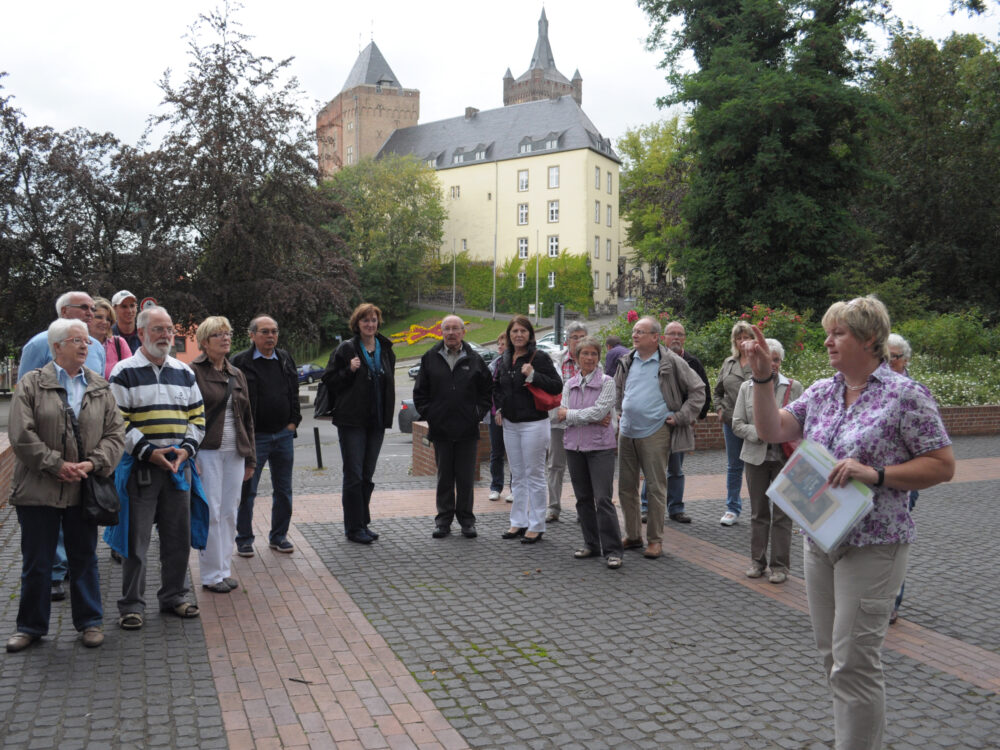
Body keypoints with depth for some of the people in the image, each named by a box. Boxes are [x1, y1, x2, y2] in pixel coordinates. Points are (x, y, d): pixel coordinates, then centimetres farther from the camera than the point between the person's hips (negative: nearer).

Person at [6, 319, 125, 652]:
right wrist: (56, 465, -15)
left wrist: (94, 463, -11)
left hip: (83, 489, 2)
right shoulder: (32, 384, -2)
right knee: (36, 562, 9)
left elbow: (115, 433, 4)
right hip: (38, 490, -2)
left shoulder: (100, 387, 7)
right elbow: (21, 435, -9)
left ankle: (90, 622, 23)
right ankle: (31, 625, 24)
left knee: (84, 559, 11)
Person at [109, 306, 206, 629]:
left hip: (178, 465, 5)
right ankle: (131, 605, 11)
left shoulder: (184, 372, 13)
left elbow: (197, 416, 14)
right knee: (136, 539, 0)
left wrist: (186, 448, -3)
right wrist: (149, 452, -15)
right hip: (139, 466, -5)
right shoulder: (124, 372, -3)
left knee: (178, 536, 10)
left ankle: (174, 596, 24)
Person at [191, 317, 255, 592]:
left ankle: (224, 569, 19)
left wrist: (250, 458, 15)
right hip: (207, 451, -6)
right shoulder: (193, 372, -5)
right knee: (211, 512, -2)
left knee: (230, 512, 9)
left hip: (234, 452, 6)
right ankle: (211, 574, 8)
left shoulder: (237, 374, 14)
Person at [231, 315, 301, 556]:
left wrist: (293, 421, 6)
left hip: (284, 435, 5)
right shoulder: (240, 363, -6)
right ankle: (244, 539, 16)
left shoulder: (285, 360, 10)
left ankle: (279, 536, 23)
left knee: (283, 491, 11)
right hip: (254, 437, -5)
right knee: (247, 491, 3)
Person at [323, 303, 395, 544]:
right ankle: (353, 527, 5)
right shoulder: (346, 349, -4)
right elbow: (329, 380, -3)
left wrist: (388, 414, 10)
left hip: (376, 421, 5)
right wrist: (349, 371, -19)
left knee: (367, 475, 12)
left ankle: (363, 523, 21)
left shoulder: (386, 350, 11)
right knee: (354, 476, -3)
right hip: (352, 420, -5)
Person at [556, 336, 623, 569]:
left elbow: (599, 411, -14)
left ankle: (612, 550, -4)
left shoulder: (607, 382, -2)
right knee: (583, 498, 11)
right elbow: (562, 415, -2)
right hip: (574, 445, 5)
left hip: (600, 445, -5)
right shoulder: (569, 384, 10)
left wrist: (570, 414, -7)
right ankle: (591, 544, 22)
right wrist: (591, 419, -13)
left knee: (603, 499, -9)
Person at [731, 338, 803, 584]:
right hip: (756, 457, 2)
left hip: (785, 457, -2)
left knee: (782, 513, 1)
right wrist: (759, 433, -13)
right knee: (758, 511, 11)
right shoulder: (746, 388, 7)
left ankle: (780, 566, 10)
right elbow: (737, 424, 3)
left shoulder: (794, 387, 3)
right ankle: (757, 561, 22)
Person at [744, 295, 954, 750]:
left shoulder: (905, 395, -11)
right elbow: (772, 431, 1)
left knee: (853, 662, -4)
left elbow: (942, 466, -11)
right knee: (831, 655, 17)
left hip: (872, 546, -7)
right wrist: (762, 378, -10)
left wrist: (876, 474, -21)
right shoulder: (821, 392, 8)